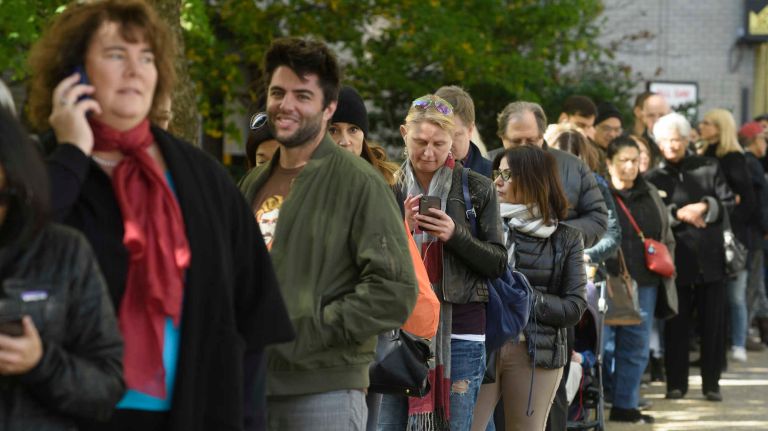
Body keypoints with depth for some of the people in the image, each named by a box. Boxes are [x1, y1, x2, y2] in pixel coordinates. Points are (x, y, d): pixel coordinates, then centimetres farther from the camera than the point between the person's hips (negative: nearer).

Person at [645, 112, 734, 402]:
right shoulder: (653, 178, 5)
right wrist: (679, 214, -15)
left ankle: (711, 383, 13)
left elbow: (727, 201, 2)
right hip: (676, 259, -1)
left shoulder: (709, 168, 8)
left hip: (710, 257, 1)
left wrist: (703, 207, -13)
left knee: (713, 323, 4)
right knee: (676, 324, 4)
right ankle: (676, 383, 13)